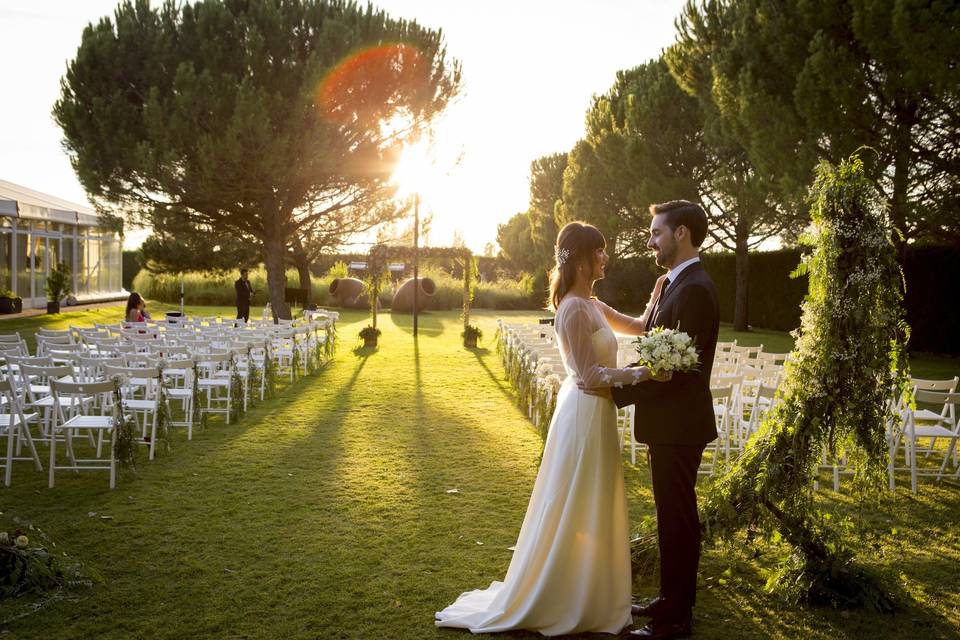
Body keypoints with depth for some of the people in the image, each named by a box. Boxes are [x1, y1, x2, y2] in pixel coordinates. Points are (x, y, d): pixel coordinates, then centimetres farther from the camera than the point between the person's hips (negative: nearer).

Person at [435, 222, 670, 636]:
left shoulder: (593, 306, 11)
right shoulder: (576, 309, -18)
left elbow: (639, 325, 20)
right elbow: (589, 374, -21)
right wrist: (644, 373, -23)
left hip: (593, 414, 10)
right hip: (585, 415, -10)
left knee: (588, 513, 18)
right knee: (575, 514, 2)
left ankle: (582, 597, 32)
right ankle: (564, 604, 17)